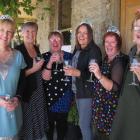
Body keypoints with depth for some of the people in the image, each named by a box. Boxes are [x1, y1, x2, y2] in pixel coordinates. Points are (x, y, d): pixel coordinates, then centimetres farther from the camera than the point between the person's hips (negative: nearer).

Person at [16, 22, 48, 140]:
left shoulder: (37, 49, 10)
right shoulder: (18, 50, -13)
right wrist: (33, 69, -18)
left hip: (38, 91, 7)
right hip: (26, 93, -7)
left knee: (39, 121, 16)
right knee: (28, 123, 4)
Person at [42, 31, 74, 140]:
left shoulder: (69, 56, 1)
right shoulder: (45, 56, -2)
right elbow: (45, 77, -14)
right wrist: (50, 62, -25)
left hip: (64, 95, 1)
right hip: (49, 95, -1)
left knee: (62, 121, 6)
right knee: (49, 121, 4)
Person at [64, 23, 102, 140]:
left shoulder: (94, 50, -15)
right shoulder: (77, 49, 9)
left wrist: (77, 73, -34)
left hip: (88, 92, -8)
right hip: (78, 90, 8)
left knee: (84, 124, -3)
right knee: (85, 123, 17)